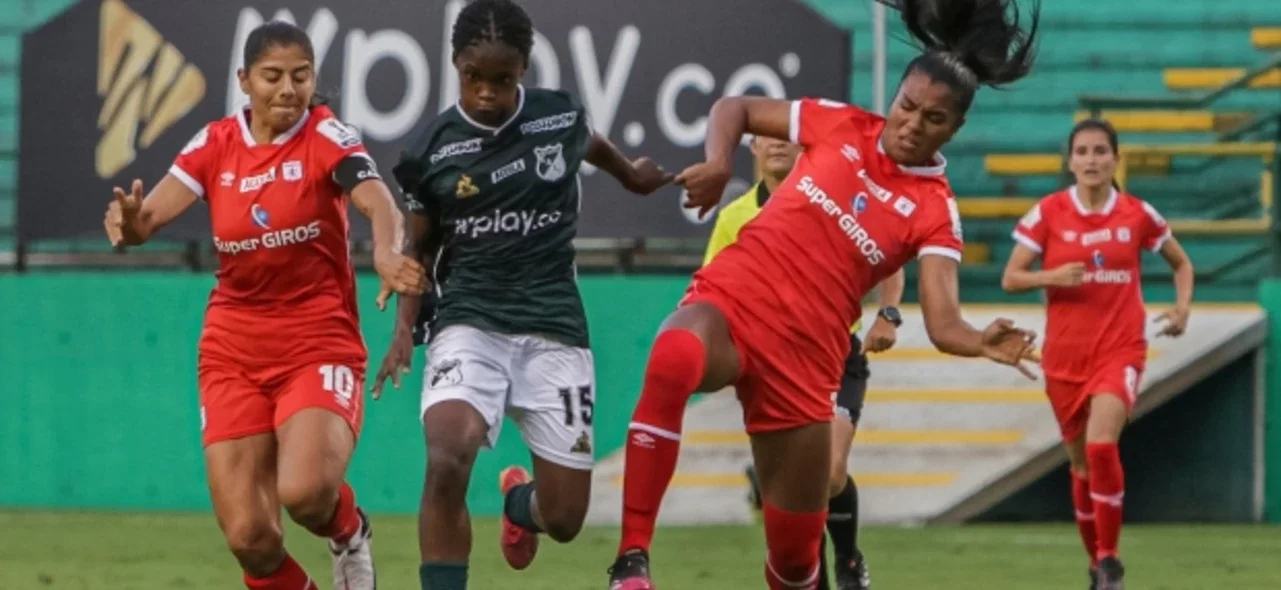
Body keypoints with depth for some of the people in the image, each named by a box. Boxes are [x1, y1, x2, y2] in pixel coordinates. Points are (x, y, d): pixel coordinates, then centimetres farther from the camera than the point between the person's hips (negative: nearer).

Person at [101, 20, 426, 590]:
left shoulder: (326, 136, -9)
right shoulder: (215, 144, 0)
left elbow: (378, 201, -27)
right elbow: (149, 215, -11)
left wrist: (387, 253, -50)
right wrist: (131, 222, -37)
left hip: (319, 344, -3)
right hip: (233, 353, 3)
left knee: (306, 491, -28)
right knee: (248, 536, -6)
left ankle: (349, 533, 9)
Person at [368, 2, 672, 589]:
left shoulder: (560, 116, -2)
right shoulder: (433, 149, -3)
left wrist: (632, 175, 42)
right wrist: (406, 327, -1)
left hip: (554, 328, 1)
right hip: (469, 322, -1)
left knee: (564, 518, 3)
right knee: (447, 462, -30)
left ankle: (519, 501, 42)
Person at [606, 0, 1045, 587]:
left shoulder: (934, 213, -2)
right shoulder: (842, 126, 4)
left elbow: (943, 323, -15)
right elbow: (733, 109, 16)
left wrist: (980, 342, -38)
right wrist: (717, 164, -6)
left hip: (803, 358, 1)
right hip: (732, 298, -1)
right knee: (672, 361, -39)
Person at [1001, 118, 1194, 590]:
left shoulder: (1138, 214, 0)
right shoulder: (1048, 213, -2)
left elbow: (1180, 263, 16)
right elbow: (1010, 279, -1)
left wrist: (1182, 306, -1)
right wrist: (1051, 276, -20)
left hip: (1120, 350, -2)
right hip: (1065, 355, 2)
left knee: (1101, 445, -24)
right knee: (1082, 463, 10)